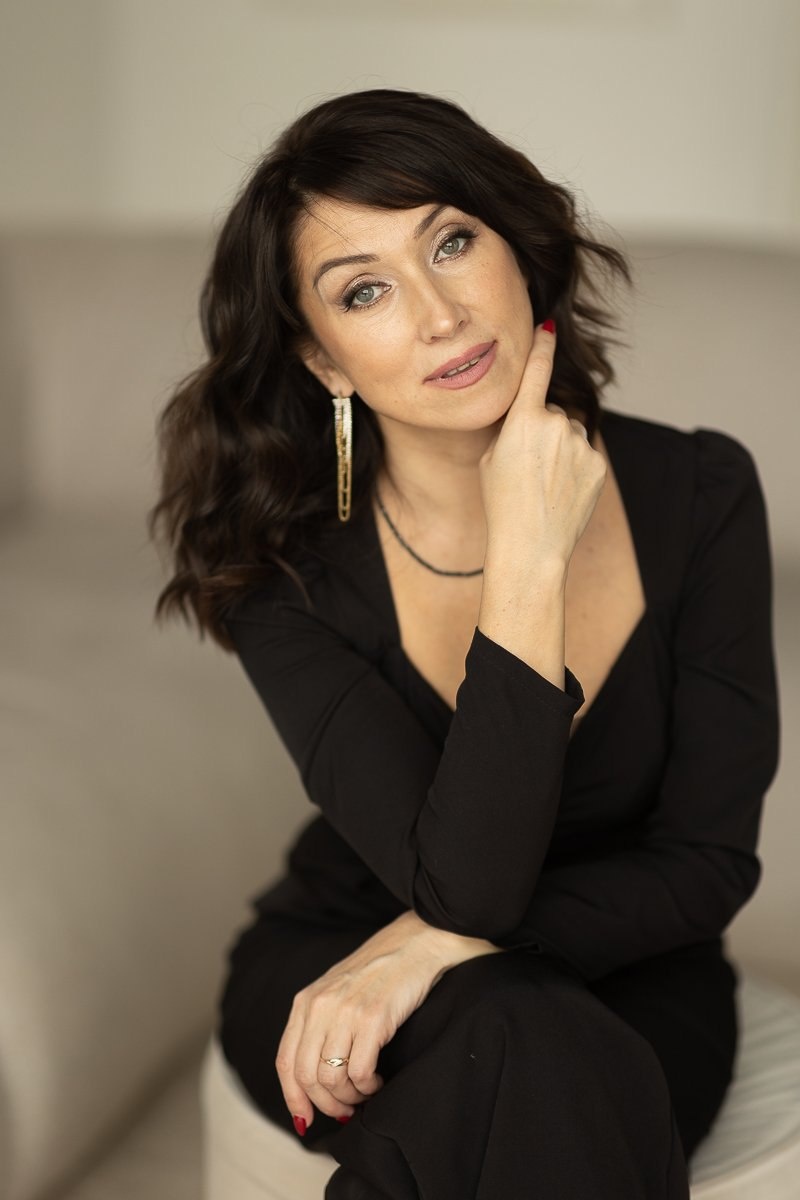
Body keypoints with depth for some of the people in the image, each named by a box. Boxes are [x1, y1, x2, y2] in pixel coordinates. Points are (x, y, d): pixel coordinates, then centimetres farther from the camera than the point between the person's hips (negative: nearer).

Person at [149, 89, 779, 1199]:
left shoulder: (698, 493, -13)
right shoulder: (284, 565, -19)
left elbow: (710, 859, -10)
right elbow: (468, 883, -27)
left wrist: (436, 945, -23)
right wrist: (530, 557, -31)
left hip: (624, 980, 1)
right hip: (334, 965, -1)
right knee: (523, 1046, -35)